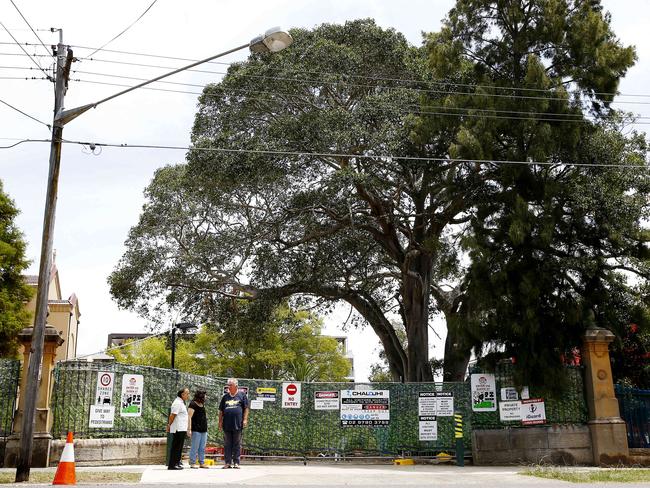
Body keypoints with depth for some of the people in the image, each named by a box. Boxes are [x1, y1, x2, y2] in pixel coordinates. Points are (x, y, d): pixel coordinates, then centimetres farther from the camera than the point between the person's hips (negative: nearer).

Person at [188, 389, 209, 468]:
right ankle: (192, 463, 4)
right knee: (195, 447, -3)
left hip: (204, 430, 8)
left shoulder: (202, 404, 17)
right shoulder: (193, 404, -8)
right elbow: (189, 417, -13)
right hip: (196, 430, -8)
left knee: (202, 448, 10)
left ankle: (202, 463, 15)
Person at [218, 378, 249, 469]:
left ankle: (236, 462, 8)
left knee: (237, 444, 2)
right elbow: (221, 410, 15)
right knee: (227, 444, 6)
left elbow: (246, 408, 2)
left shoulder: (242, 395, 4)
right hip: (227, 425, 3)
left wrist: (245, 419, -6)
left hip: (238, 424, -3)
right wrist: (220, 421, 10)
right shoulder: (225, 396, 13)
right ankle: (228, 462, 12)